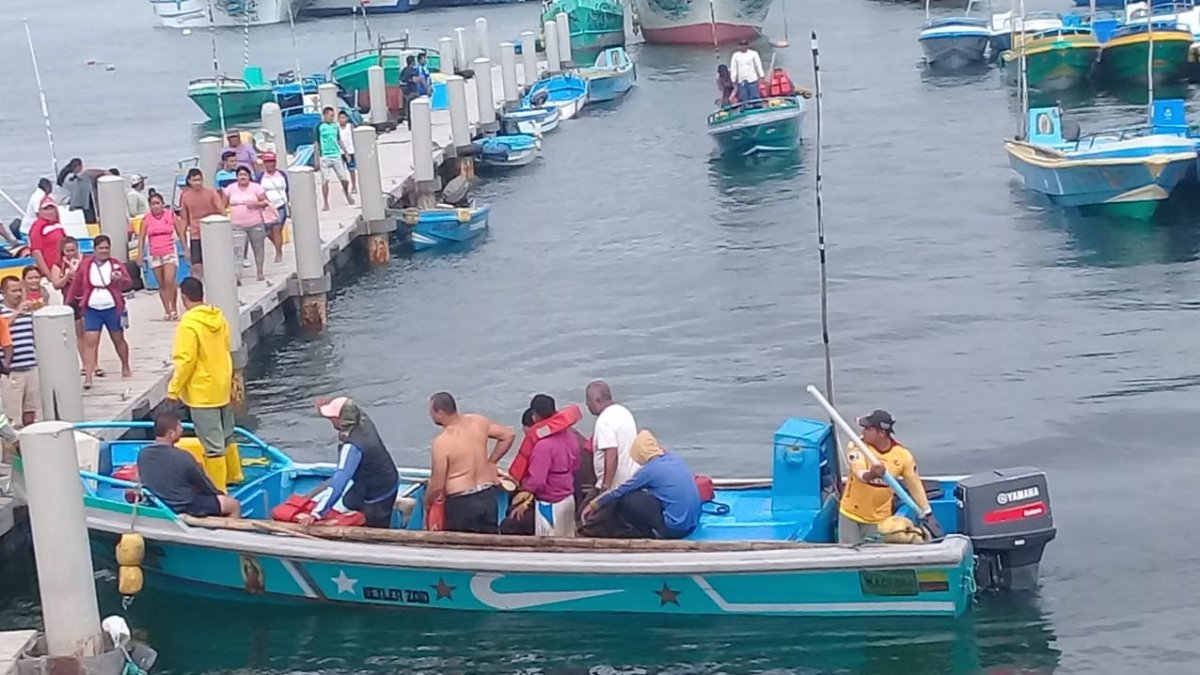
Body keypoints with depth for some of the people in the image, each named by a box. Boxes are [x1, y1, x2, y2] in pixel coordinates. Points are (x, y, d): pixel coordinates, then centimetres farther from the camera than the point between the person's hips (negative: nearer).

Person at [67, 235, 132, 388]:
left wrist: (120, 279, -35)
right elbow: (76, 285, 9)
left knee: (118, 339, 16)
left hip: (113, 309, 0)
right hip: (92, 310, 0)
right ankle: (88, 377, -11)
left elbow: (128, 283, -13)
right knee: (90, 342, -8)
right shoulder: (85, 265, 0)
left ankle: (126, 368, 37)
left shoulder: (116, 264, -4)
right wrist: (67, 303, 13)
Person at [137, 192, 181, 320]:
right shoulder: (146, 218, 1)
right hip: (154, 254, 2)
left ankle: (174, 308, -2)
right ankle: (167, 311, 13)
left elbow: (180, 233, 6)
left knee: (169, 281, -16)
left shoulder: (170, 215, 0)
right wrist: (140, 254, -3)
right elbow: (141, 237, 4)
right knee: (161, 284, 6)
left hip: (170, 252, -2)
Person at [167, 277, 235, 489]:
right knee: (226, 436, 23)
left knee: (212, 444, -3)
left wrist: (173, 390, -13)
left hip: (202, 392, -8)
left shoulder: (188, 324, -20)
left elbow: (185, 361, -22)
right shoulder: (218, 317, 3)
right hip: (222, 387, 8)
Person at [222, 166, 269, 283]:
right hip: (237, 226, 0)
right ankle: (237, 277, -19)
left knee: (258, 249, 13)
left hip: (255, 224, 0)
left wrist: (255, 204, -18)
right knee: (237, 252, -11)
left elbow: (265, 202, -2)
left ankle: (259, 272, 29)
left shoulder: (256, 187, -2)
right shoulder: (231, 188, 5)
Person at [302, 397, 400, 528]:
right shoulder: (363, 421, -15)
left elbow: (338, 483, -38)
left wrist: (317, 513, -38)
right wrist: (328, 406, -10)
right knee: (349, 502, 29)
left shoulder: (351, 447, -36)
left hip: (379, 496, -7)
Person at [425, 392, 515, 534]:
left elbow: (437, 485, -14)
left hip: (461, 503, -5)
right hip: (487, 496, 6)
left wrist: (427, 503, 6)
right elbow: (508, 435, 9)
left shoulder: (441, 442, -18)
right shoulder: (478, 422, -2)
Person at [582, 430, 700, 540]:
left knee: (625, 500, -2)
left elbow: (619, 492, 2)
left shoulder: (649, 470, -10)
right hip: (692, 524, 8)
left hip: (675, 527, -8)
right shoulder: (675, 458, 9)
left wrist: (593, 505, 18)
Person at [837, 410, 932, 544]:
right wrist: (871, 474, -56)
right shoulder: (858, 446, -15)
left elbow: (915, 484, -2)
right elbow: (859, 473, -32)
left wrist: (926, 513, -2)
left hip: (879, 519, 0)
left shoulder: (902, 454, -11)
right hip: (850, 514, 0)